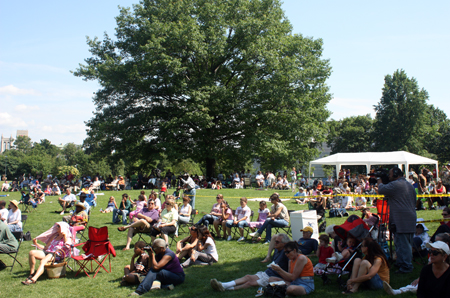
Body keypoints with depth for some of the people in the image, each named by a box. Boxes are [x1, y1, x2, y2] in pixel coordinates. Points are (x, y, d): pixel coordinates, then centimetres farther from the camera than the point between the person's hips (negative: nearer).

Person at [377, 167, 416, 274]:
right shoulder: (410, 185, 17)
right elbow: (414, 201, 23)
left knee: (402, 244, -5)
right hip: (411, 220, 10)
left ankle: (406, 267, -2)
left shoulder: (395, 184, -14)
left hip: (400, 220, -10)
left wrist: (379, 180, 4)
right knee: (407, 244, 15)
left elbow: (381, 190, -14)